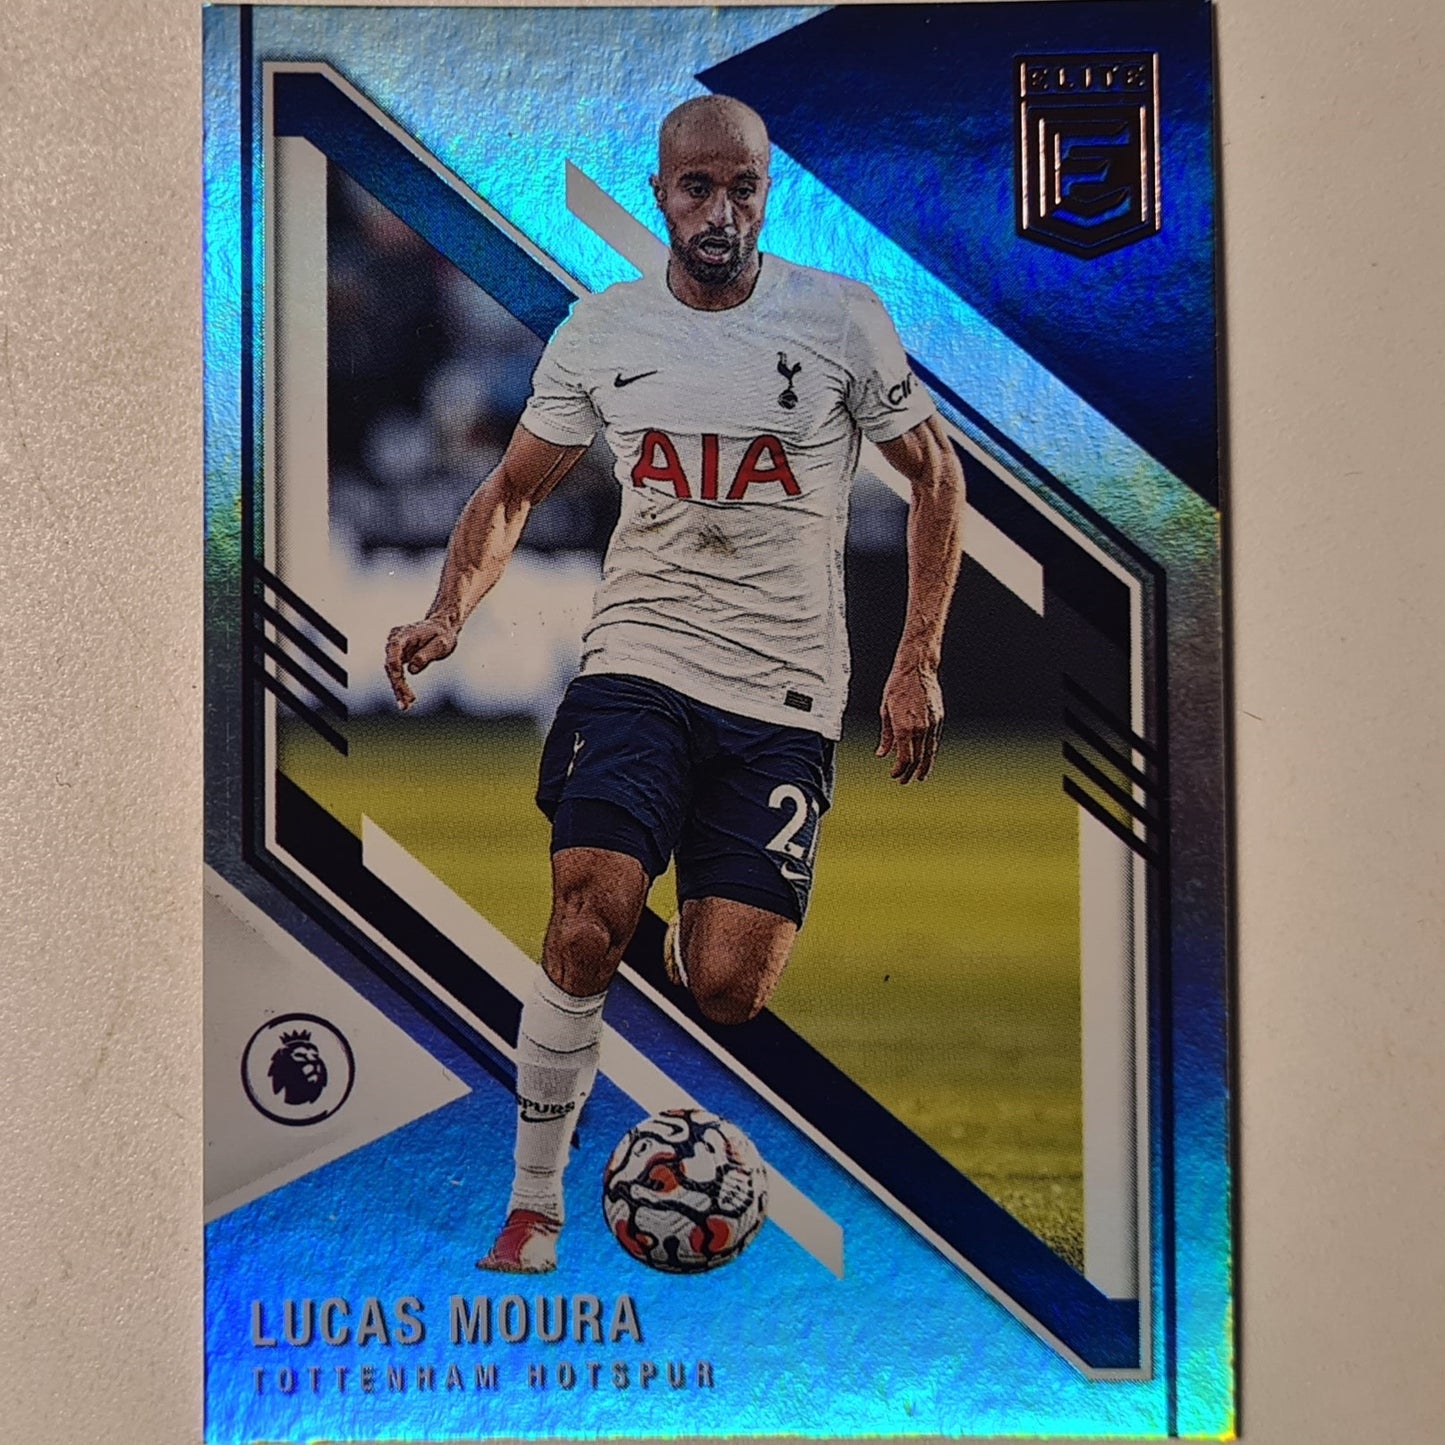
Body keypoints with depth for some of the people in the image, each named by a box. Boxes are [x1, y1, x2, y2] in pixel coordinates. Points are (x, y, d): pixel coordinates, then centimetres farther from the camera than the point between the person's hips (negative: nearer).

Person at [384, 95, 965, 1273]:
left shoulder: (842, 317, 0)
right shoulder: (601, 330, 5)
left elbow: (935, 477, 9)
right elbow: (515, 488, 14)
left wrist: (919, 662, 2)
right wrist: (451, 613, -4)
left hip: (787, 695, 0)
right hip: (639, 661, 1)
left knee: (727, 990, -10)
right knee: (589, 918, -20)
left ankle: (703, 937, 30)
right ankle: (535, 1208, -2)